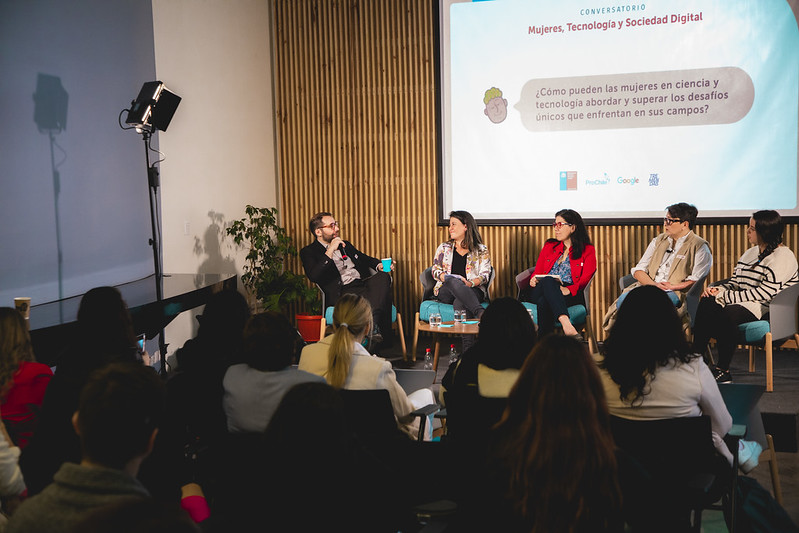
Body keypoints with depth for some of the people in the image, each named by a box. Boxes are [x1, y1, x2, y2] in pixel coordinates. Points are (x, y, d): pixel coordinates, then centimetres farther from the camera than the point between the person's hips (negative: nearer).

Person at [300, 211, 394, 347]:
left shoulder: (345, 245, 29)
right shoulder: (308, 252, 7)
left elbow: (364, 258, 38)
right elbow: (313, 276, -11)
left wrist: (379, 265, 13)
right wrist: (330, 251, -12)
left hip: (363, 284, 7)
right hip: (342, 293, -7)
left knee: (383, 277, -29)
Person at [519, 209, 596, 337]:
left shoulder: (588, 250, 15)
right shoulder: (549, 246, 27)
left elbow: (586, 279, 1)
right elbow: (537, 272, 23)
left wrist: (568, 290, -21)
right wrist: (533, 280, -4)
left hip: (571, 296, -2)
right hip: (539, 293, 2)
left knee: (544, 302, -39)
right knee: (547, 281, -39)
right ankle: (566, 323, -62)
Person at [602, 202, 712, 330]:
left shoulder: (699, 247, 7)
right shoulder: (659, 240, 23)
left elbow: (696, 280, -6)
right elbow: (638, 270, 14)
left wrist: (673, 286, -17)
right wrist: (653, 284, -5)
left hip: (674, 292, -4)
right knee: (624, 299, -31)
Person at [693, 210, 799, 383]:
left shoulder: (783, 257, -9)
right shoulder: (750, 253, 19)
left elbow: (766, 293, -18)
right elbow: (734, 282, 20)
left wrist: (726, 296, -17)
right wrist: (718, 290, -4)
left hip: (768, 309, -8)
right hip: (745, 302, 8)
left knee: (727, 314, -36)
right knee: (706, 303, -22)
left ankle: (723, 371, -24)